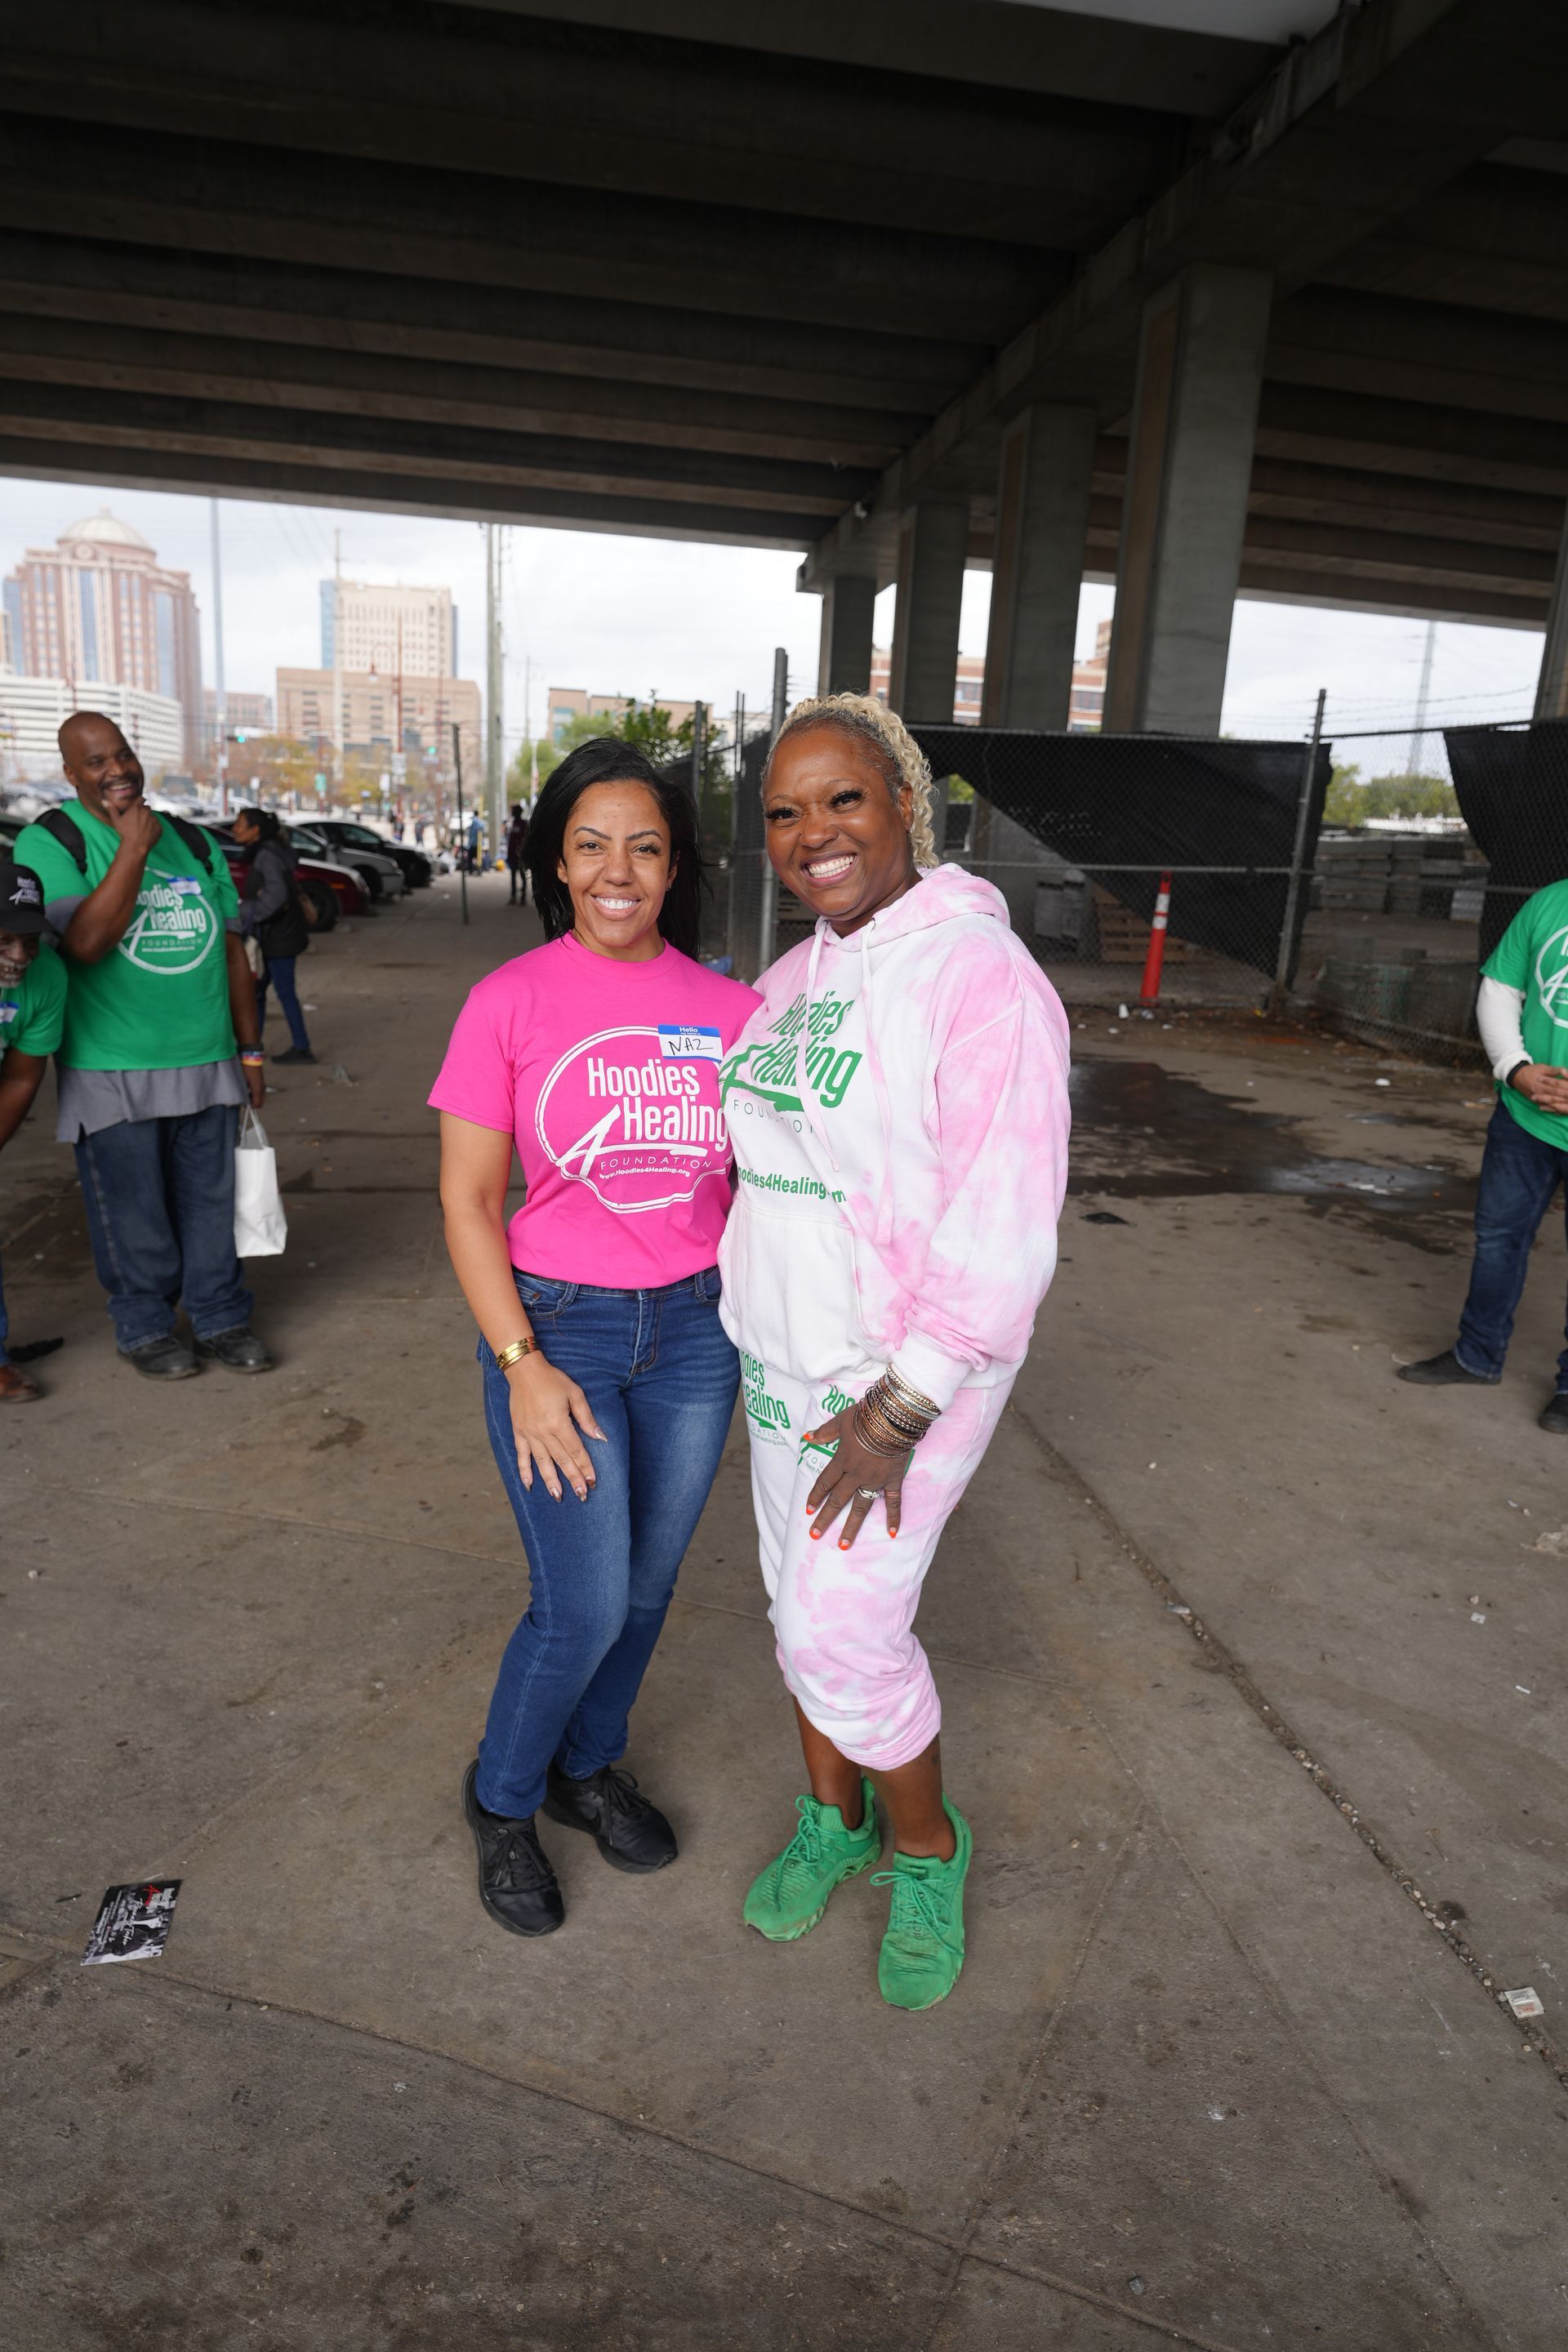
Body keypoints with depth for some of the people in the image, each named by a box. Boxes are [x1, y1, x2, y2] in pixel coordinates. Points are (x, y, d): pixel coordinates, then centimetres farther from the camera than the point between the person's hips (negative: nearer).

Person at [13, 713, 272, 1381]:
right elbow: (86, 942, -20)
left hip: (208, 1064, 4)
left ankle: (220, 1318, 23)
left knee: (210, 1201, 11)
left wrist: (250, 1050, 11)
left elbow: (232, 950, 13)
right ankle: (144, 1327, 23)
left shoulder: (193, 843, 11)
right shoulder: (49, 843, -4)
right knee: (133, 1214, 6)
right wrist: (133, 848, -17)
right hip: (113, 1073, -4)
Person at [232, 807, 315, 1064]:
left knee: (285, 991, -3)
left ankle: (301, 1048, 6)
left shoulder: (266, 855, -17)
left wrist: (250, 913, -21)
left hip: (280, 936, -10)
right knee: (256, 989, 14)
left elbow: (276, 893, -28)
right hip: (272, 936, 10)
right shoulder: (259, 853, 13)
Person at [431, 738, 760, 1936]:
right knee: (582, 1606, 0)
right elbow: (467, 1199, -7)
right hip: (557, 1328, -3)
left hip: (695, 1331, 3)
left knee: (646, 1586, 16)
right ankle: (502, 1800, 31)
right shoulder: (510, 1002, -9)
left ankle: (587, 1768, 43)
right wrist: (522, 1365, -12)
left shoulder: (728, 1008, -2)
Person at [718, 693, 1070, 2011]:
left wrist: (898, 1419, -23)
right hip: (787, 1354, 7)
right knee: (806, 1594, 17)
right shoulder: (796, 980, 5)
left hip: (913, 1366, -7)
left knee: (844, 1625, -2)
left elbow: (1004, 1228, -24)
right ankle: (834, 1818, 41)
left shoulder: (983, 978, -21)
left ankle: (927, 1849, 27)